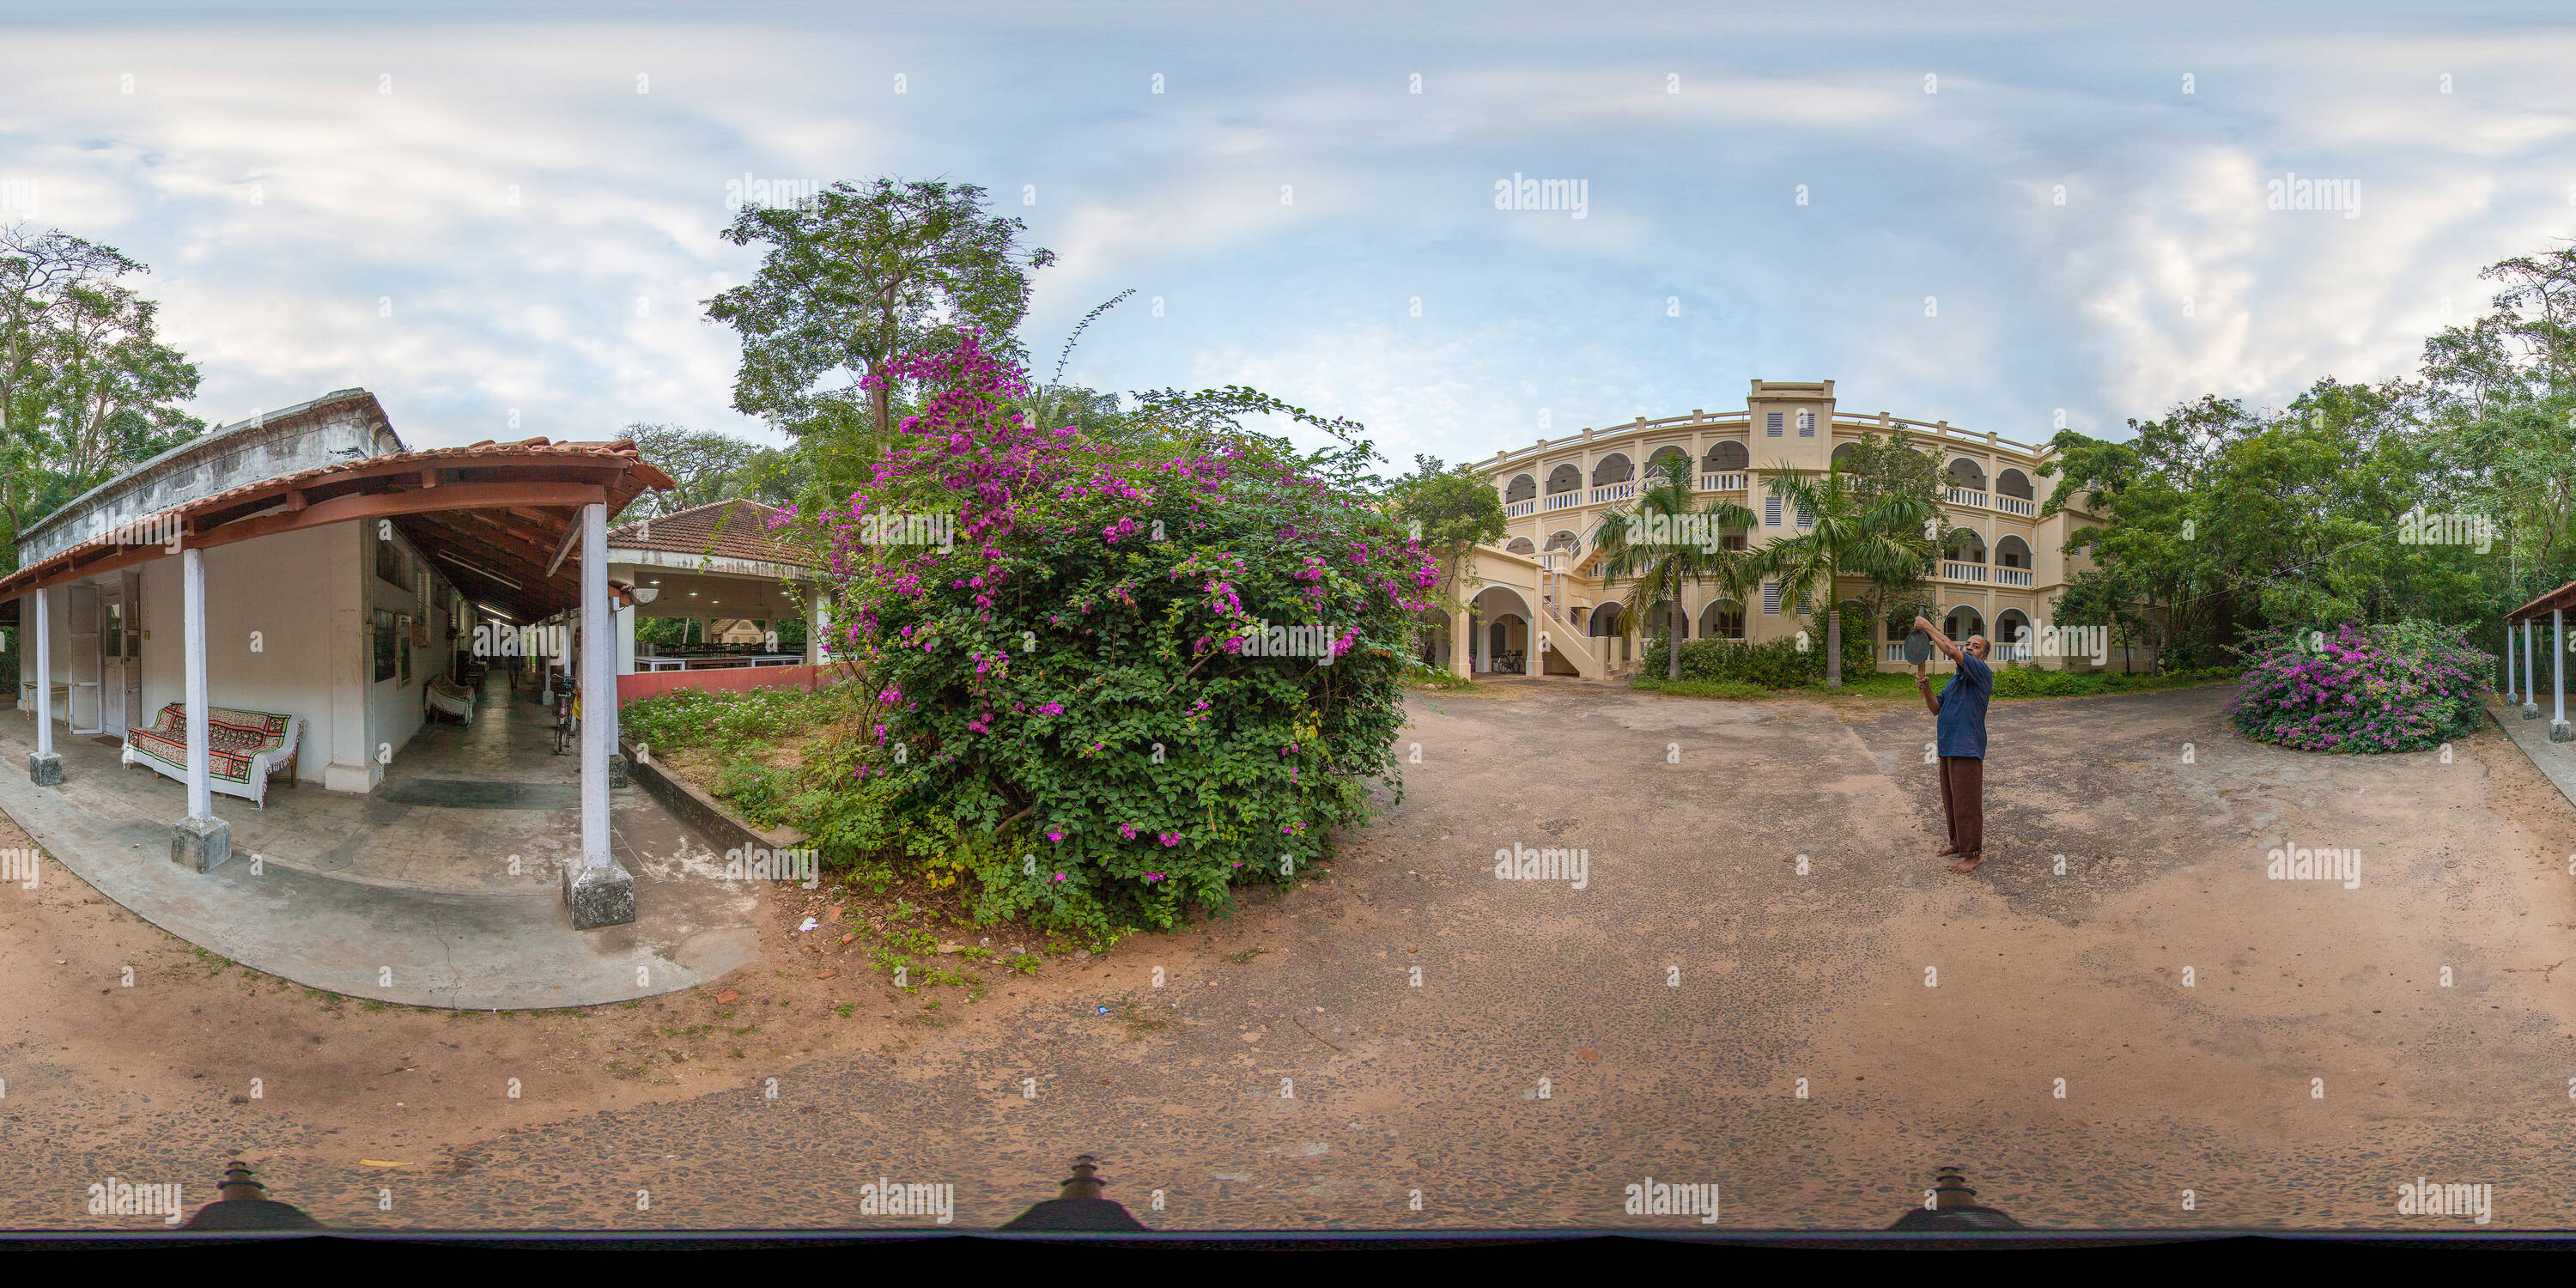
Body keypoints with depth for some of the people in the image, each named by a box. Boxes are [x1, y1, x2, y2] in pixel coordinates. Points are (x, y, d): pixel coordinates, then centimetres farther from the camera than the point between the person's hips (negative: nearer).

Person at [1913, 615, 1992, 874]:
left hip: (1967, 748, -9)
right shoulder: (1955, 680, 21)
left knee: (1966, 802, -7)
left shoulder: (1982, 672, -7)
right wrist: (1925, 690, 2)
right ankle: (1958, 843, 28)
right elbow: (1937, 709, 20)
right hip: (1947, 746, 9)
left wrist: (1929, 628, -12)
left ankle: (1974, 853, -1)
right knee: (1951, 801, 16)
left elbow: (1952, 651, -21)